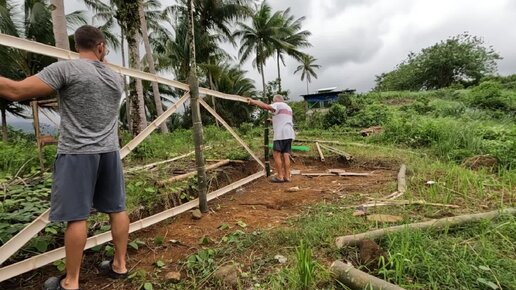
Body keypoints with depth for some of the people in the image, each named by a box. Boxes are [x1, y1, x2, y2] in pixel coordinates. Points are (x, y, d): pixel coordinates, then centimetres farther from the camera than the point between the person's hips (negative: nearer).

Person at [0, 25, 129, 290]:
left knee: (76, 215, 1)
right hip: (109, 152, 5)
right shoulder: (117, 78, 9)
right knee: (117, 208, 10)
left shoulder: (66, 69, -9)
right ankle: (119, 265, 22)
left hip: (77, 153, -5)